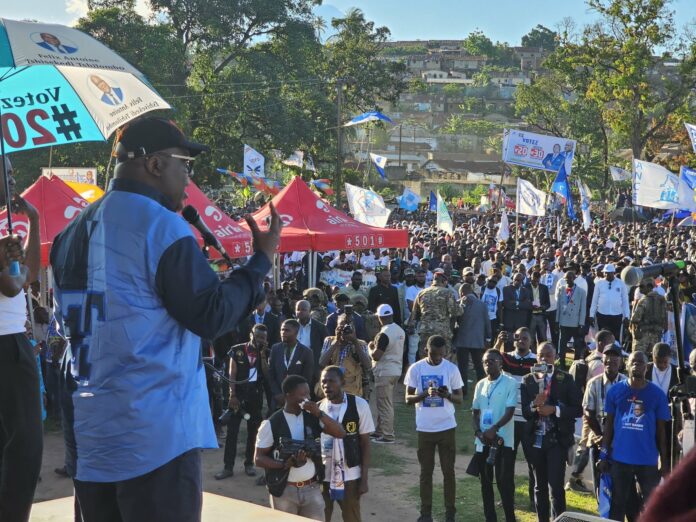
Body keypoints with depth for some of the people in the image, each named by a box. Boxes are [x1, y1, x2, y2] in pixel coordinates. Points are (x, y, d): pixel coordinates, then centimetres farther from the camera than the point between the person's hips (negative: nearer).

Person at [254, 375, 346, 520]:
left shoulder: (313, 418, 2)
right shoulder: (271, 424, -10)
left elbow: (341, 433, -6)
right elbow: (258, 459, -8)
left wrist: (319, 413, -17)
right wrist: (286, 464, -22)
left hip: (312, 488, 4)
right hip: (284, 490, -3)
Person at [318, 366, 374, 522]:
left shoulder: (359, 405, -8)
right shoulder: (317, 408, -2)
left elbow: (365, 443, -4)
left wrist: (364, 478, -6)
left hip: (349, 476, -2)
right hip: (322, 475, 2)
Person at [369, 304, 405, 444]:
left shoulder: (384, 334, -21)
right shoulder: (400, 331, 6)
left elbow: (376, 356, -22)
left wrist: (370, 347, -3)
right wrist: (377, 345, 20)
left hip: (385, 372, -9)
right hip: (396, 370, 9)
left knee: (385, 405, -2)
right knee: (384, 404, 18)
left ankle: (387, 436, 1)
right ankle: (379, 431, 26)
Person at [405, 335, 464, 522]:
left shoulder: (452, 369, -3)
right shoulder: (415, 369, -4)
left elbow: (460, 399, 1)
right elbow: (408, 398, -4)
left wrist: (447, 395, -21)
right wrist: (426, 394, -22)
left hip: (446, 427, 0)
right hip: (424, 428, 0)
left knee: (449, 471, 5)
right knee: (426, 471, 8)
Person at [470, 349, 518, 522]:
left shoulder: (511, 383, -6)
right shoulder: (480, 385, 10)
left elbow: (510, 411, -12)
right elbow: (475, 412, 12)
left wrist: (494, 429, -24)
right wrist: (478, 432, -5)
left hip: (503, 440, -5)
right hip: (482, 441, 5)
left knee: (505, 482, -4)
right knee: (486, 482, 10)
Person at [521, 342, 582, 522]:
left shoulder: (565, 379, -3)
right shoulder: (528, 381, 3)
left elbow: (578, 410, -5)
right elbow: (524, 412, 0)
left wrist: (554, 410, -17)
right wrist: (534, 405, -20)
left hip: (557, 439, -3)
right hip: (535, 439, 3)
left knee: (556, 486, -8)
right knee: (540, 486, 14)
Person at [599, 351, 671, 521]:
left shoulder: (657, 394, -3)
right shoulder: (615, 391, 0)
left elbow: (661, 430, 2)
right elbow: (609, 425, 5)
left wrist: (665, 462, 2)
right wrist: (604, 456, 1)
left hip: (648, 460, -1)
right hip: (619, 458, 1)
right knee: (617, 504, 12)